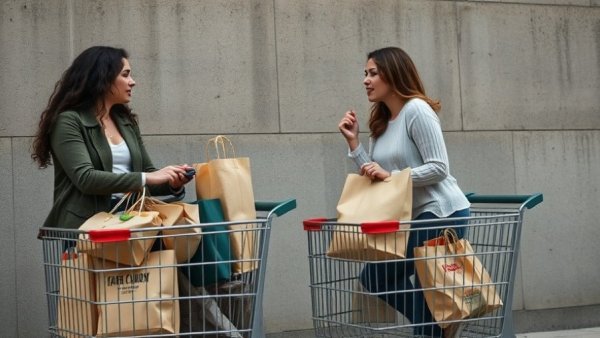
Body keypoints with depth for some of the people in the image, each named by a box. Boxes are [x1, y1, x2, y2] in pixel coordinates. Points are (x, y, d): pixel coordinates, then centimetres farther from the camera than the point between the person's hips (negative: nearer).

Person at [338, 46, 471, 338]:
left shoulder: (416, 110, -12)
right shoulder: (382, 123, 14)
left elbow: (439, 168, -18)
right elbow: (376, 179, 8)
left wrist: (391, 175, -23)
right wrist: (352, 141, 3)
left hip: (441, 213, -9)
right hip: (415, 216, 10)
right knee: (374, 276, 6)